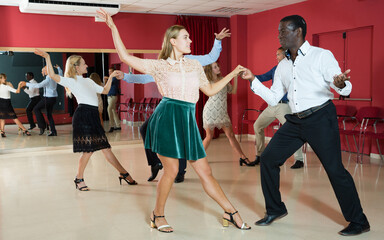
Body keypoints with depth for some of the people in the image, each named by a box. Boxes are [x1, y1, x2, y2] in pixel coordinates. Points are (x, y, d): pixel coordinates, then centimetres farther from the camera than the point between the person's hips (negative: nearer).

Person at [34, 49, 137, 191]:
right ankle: (79, 179, 12)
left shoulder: (88, 81, 25)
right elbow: (53, 76, -12)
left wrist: (111, 77, 22)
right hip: (83, 115, -7)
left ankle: (124, 174, 14)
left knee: (105, 148, 10)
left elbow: (104, 91, 29)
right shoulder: (71, 81, 3)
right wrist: (47, 58, -17)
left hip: (93, 116, 7)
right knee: (88, 150, -7)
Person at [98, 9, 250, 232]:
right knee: (172, 170, -5)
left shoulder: (195, 65, 17)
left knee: (205, 171, 5)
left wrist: (232, 74, 22)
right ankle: (158, 214, 16)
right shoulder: (160, 66, 4)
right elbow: (125, 57, 1)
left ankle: (230, 212, 14)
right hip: (168, 117, -4)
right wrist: (113, 27, -1)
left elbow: (210, 90, 25)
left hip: (188, 121, 4)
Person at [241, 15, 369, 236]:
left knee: (335, 169, -6)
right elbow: (273, 98, 16)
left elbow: (346, 89, -10)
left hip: (320, 118, -6)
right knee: (268, 159, 2)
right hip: (296, 121, 7)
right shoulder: (283, 66, 14)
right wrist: (253, 80, 8)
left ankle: (359, 222, 11)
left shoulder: (321, 55, -4)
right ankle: (275, 210, 20)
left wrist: (341, 85, -34)